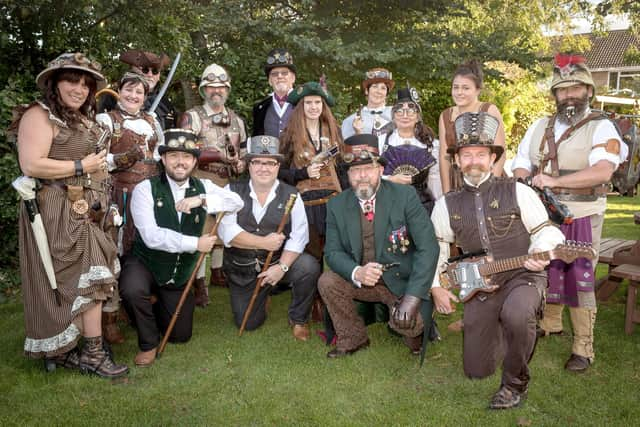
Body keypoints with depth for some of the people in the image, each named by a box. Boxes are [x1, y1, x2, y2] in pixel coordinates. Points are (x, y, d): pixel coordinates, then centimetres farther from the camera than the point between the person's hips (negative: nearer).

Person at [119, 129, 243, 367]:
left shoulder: (203, 187, -1)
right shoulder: (145, 189, -14)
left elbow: (236, 202, -17)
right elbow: (152, 236, -25)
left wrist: (202, 200, -31)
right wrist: (195, 243, -25)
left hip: (181, 273, 4)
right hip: (145, 264, -4)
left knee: (180, 335, 11)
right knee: (132, 290, -38)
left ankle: (155, 309, 46)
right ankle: (148, 342, -7)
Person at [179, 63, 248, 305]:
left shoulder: (236, 120, 16)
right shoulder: (192, 117, -1)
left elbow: (244, 151, 23)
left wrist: (241, 164, 0)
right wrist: (218, 155, -18)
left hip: (229, 183, 6)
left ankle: (217, 273, 30)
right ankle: (200, 284, -3)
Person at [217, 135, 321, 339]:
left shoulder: (290, 195, -6)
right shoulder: (233, 191, -6)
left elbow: (299, 235, -14)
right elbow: (226, 231, -16)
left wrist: (282, 267, -25)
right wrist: (264, 243, -22)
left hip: (279, 261, 0)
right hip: (241, 268, 1)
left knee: (309, 267, -29)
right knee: (247, 323, 4)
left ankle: (298, 319, -1)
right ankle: (263, 296, 40)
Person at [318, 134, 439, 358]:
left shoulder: (405, 196, -14)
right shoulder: (336, 205, -4)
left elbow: (428, 247, -17)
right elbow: (332, 252, -4)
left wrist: (412, 297, -26)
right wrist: (356, 272, -27)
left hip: (403, 280, -3)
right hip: (361, 280, 4)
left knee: (406, 322, -27)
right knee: (327, 282, -19)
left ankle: (414, 330, 13)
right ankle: (353, 338, 5)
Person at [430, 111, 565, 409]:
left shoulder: (517, 192, -4)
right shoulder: (447, 205, 3)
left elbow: (545, 230, 1)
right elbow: (435, 246, 11)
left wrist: (540, 254, -20)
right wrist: (436, 286, 4)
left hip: (522, 276, -3)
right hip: (478, 286, 3)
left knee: (516, 314, -39)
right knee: (477, 370, 5)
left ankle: (515, 384, -11)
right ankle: (503, 332, 39)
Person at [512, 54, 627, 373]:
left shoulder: (601, 127, -5)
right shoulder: (539, 127, 10)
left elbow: (603, 171, -21)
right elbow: (520, 167, 7)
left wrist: (554, 180, -27)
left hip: (581, 217, -4)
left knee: (579, 279, -3)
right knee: (547, 272, 15)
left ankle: (583, 348, 7)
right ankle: (550, 323, 36)